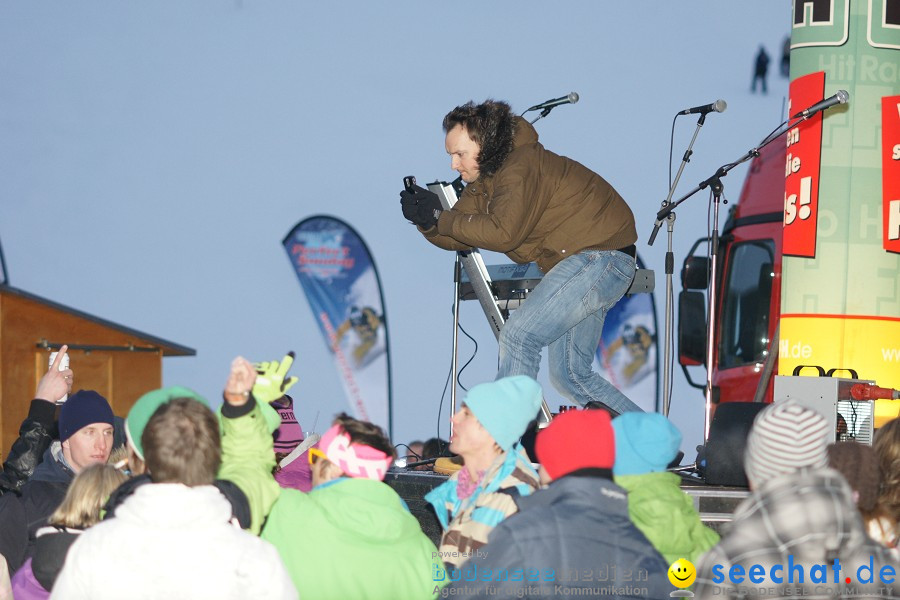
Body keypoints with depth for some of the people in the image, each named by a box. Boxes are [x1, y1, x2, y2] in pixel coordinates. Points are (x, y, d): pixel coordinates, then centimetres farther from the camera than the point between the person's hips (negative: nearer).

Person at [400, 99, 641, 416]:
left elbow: (503, 232, -31)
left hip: (601, 254, -11)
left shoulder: (521, 167, -20)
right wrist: (428, 220, -16)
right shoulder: (482, 179, 9)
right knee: (569, 375, 12)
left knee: (519, 333, -19)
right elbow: (458, 239, 4)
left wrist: (440, 219, -25)